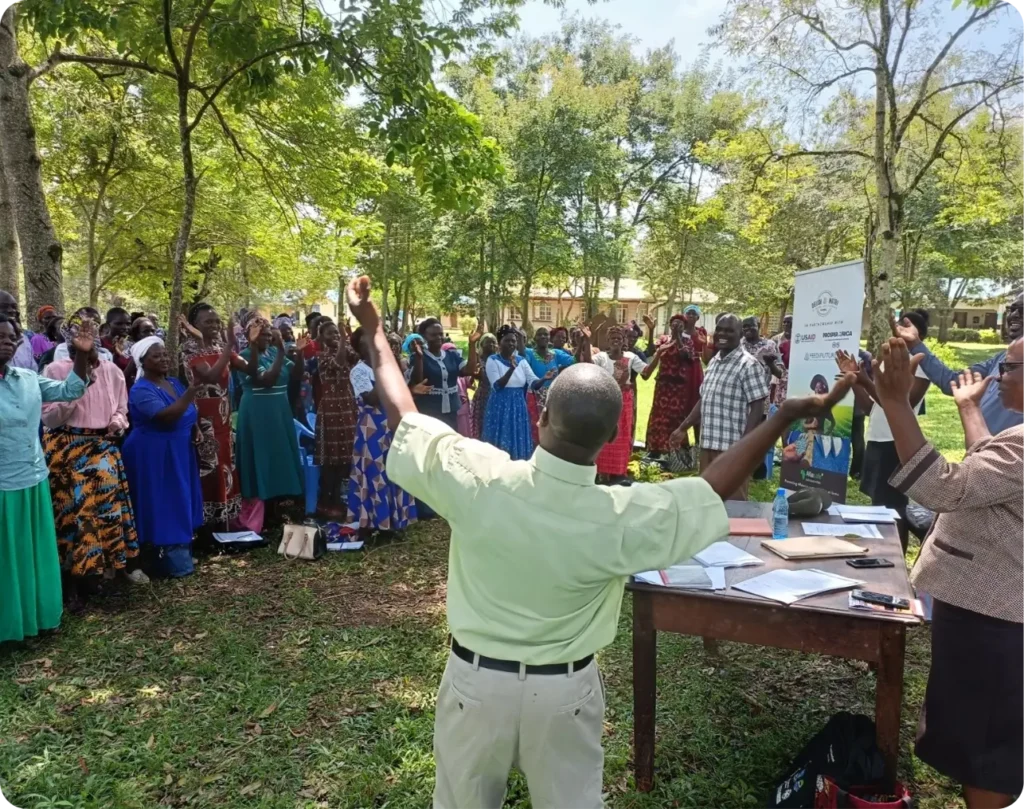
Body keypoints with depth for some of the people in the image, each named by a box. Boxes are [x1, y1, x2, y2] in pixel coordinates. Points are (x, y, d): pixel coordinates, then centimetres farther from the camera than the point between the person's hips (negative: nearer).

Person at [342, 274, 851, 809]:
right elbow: (714, 488, -8)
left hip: (476, 679, 1)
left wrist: (372, 329, 2)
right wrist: (788, 414, -2)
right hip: (565, 689, 0)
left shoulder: (479, 478, -27)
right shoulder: (624, 517, -25)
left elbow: (403, 418, -11)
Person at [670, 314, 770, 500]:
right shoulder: (713, 362, 14)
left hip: (732, 447, -8)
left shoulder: (749, 365, -10)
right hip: (707, 444, 8)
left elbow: (757, 407, -14)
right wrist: (683, 428, 20)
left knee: (732, 500, -2)